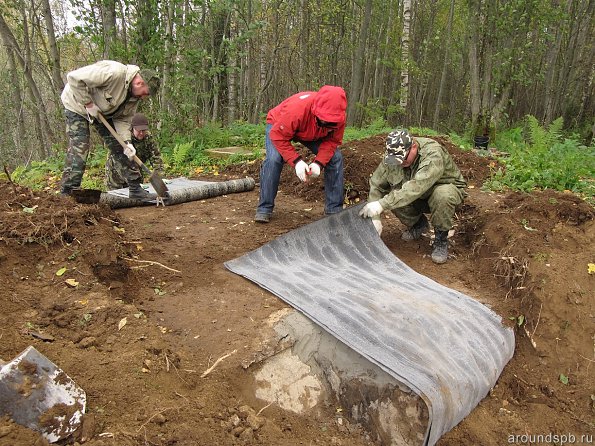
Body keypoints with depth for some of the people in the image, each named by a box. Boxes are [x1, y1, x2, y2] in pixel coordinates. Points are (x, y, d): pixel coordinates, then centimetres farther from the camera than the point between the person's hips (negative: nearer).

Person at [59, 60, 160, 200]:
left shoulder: (135, 95, -10)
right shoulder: (114, 73, -37)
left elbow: (123, 119, -8)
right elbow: (74, 78, -36)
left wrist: (127, 142, -23)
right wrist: (88, 104, -31)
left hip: (103, 112, 7)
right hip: (78, 104, -7)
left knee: (119, 146, 1)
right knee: (79, 147, -15)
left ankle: (135, 188, 5)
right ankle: (67, 193, -8)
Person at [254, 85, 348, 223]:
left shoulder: (338, 117, -30)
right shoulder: (296, 108, -44)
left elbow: (332, 141, -19)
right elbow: (278, 136, -36)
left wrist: (319, 163, -34)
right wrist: (296, 161, -42)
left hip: (314, 134, 4)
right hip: (279, 126, -4)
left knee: (335, 158, -12)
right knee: (273, 159, -29)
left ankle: (334, 209, -1)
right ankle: (264, 209, -14)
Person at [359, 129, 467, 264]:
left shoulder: (433, 155, -35)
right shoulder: (391, 157, -17)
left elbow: (417, 187, -47)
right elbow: (376, 185, -14)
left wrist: (382, 205, -51)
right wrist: (375, 217, -25)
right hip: (419, 198, 5)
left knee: (442, 196, -39)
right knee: (394, 195, -23)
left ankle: (441, 239, -12)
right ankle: (418, 224, 8)